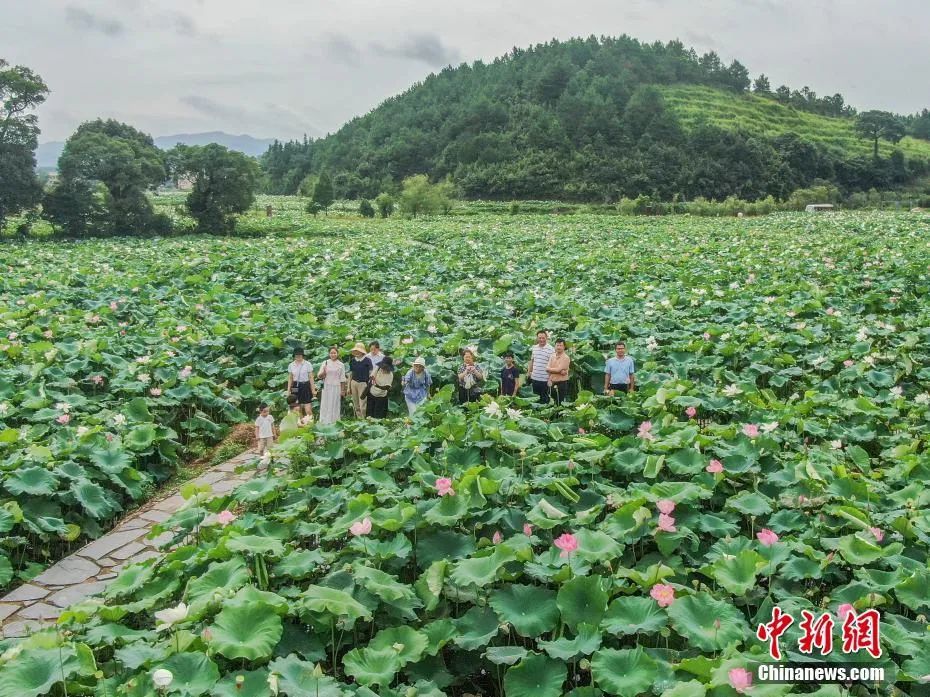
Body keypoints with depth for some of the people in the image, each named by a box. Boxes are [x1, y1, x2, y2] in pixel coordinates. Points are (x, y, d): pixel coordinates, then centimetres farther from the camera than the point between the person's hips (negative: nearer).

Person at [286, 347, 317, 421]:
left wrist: (313, 389, -4)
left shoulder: (307, 364, -3)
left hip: (306, 387, -3)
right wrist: (288, 390, 8)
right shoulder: (291, 365, 6)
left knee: (308, 408, -10)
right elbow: (290, 378, 11)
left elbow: (311, 377, -2)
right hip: (296, 387, 3)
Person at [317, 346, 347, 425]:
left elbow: (342, 379, 4)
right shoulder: (325, 363, 4)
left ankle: (334, 422, 10)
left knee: (335, 405, 3)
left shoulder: (341, 365, 2)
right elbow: (319, 376, 2)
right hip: (326, 387, 1)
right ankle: (325, 423, 8)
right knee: (326, 405, 2)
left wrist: (343, 390, 3)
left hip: (336, 388, -1)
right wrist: (323, 372, -19)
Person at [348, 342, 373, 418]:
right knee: (356, 406, 9)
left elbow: (371, 374, -3)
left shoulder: (367, 360, -6)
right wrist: (349, 387, 12)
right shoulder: (352, 360, 6)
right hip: (353, 383, 5)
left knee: (362, 406, -8)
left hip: (363, 383, -5)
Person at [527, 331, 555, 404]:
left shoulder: (551, 349, -11)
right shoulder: (534, 348, 8)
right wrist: (529, 372, 14)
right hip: (534, 378, 6)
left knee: (544, 398, 3)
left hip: (545, 379, -6)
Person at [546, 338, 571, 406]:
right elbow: (547, 368, -2)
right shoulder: (552, 356, 9)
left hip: (562, 383, -6)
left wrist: (550, 369, -3)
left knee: (561, 402, -2)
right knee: (553, 402, 13)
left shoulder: (566, 358, -11)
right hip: (553, 383, 6)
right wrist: (560, 371, -14)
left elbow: (558, 369, -18)